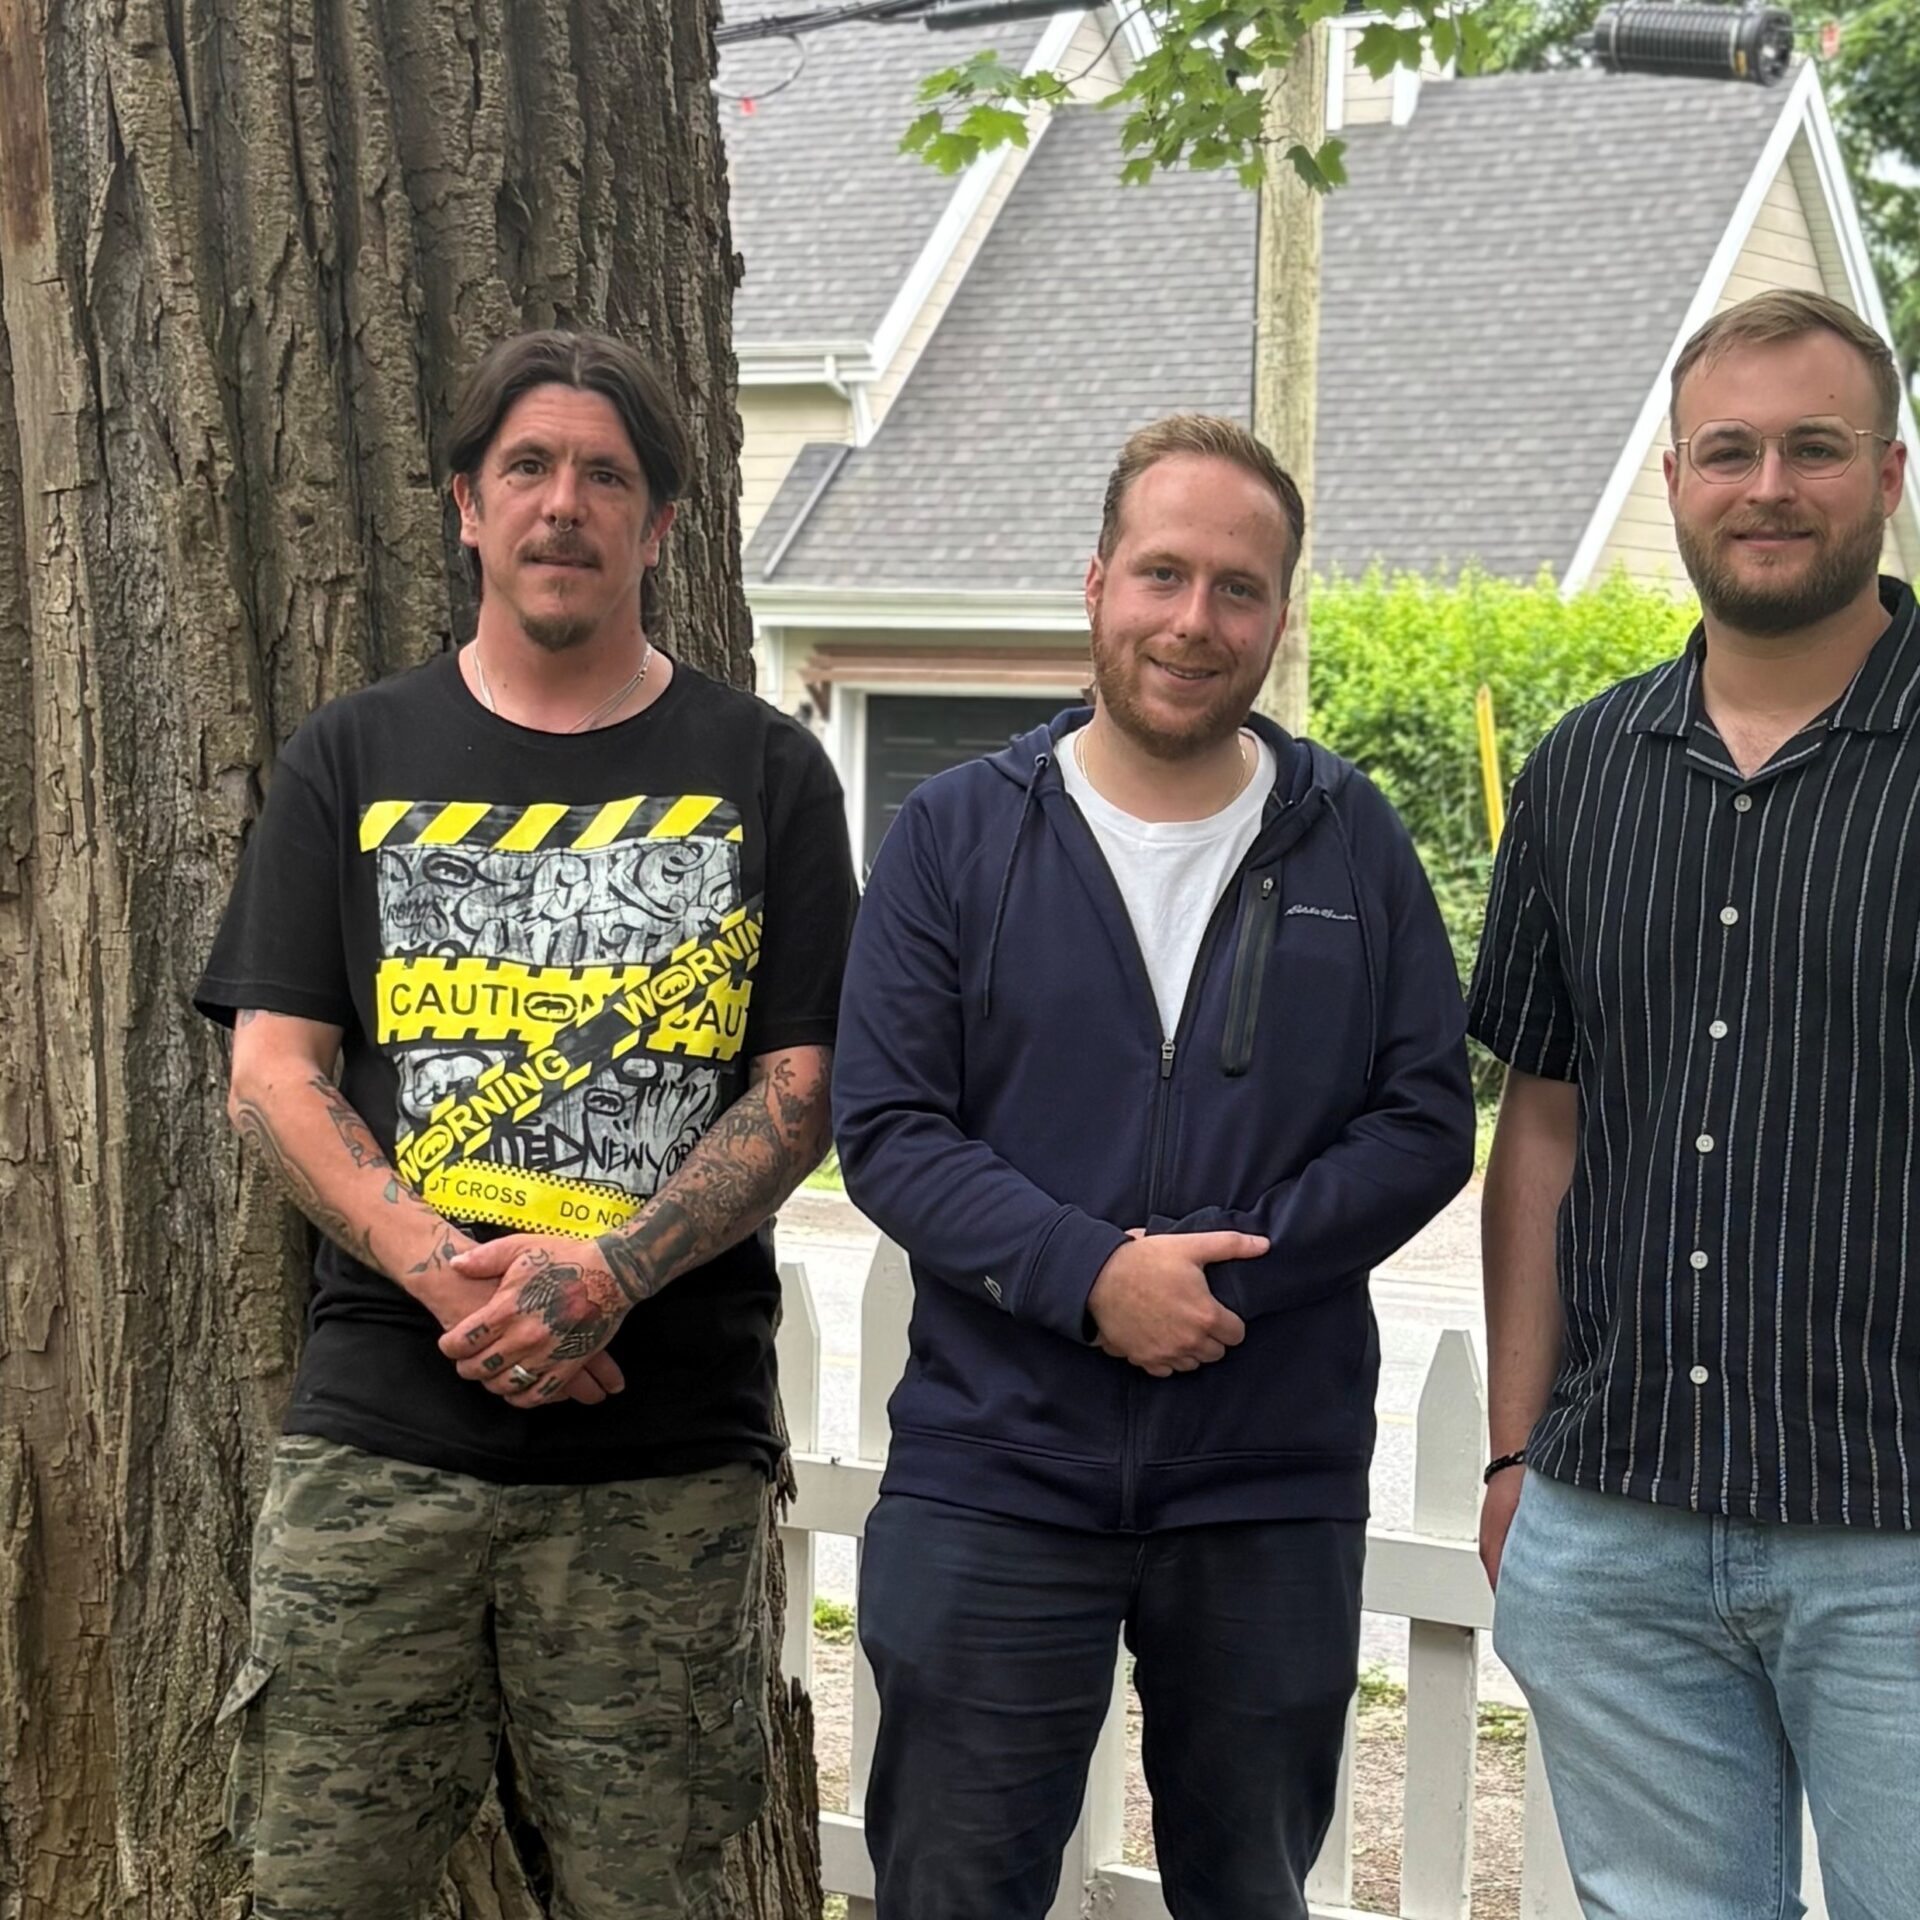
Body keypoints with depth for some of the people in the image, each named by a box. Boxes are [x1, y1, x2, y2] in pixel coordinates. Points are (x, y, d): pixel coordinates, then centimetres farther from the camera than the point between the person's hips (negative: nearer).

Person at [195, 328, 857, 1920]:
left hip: (668, 1447, -1)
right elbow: (274, 1074, 4)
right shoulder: (354, 759, 11)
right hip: (379, 1431, 1)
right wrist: (447, 1276, -12)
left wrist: (612, 1271, -14)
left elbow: (804, 1088, 2)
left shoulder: (762, 772, 8)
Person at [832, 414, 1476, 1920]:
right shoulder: (957, 833, 1)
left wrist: (1229, 1263, -14)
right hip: (993, 1472, -1)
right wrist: (1092, 1273, -18)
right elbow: (885, 1130, -5)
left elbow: (1425, 1121, 0)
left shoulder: (1351, 841, 4)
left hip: (1276, 1490, 1)